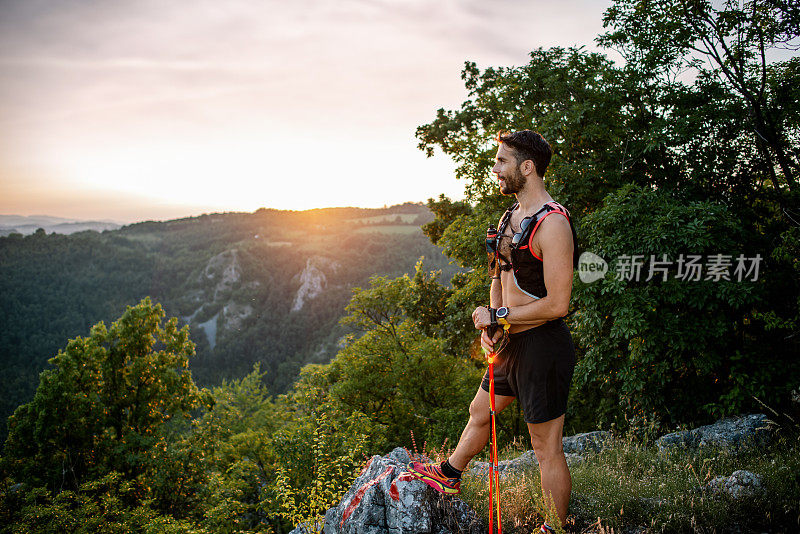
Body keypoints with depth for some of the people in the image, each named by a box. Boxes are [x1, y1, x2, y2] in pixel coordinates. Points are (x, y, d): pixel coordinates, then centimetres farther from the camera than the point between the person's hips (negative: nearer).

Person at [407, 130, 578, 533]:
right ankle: (449, 475, 49)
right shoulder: (512, 215, 9)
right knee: (479, 413, 27)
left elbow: (557, 304, -24)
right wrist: (489, 324, 3)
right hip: (512, 343, 9)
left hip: (543, 347, -9)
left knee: (547, 449, 5)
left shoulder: (552, 224, -21)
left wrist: (498, 316, -14)